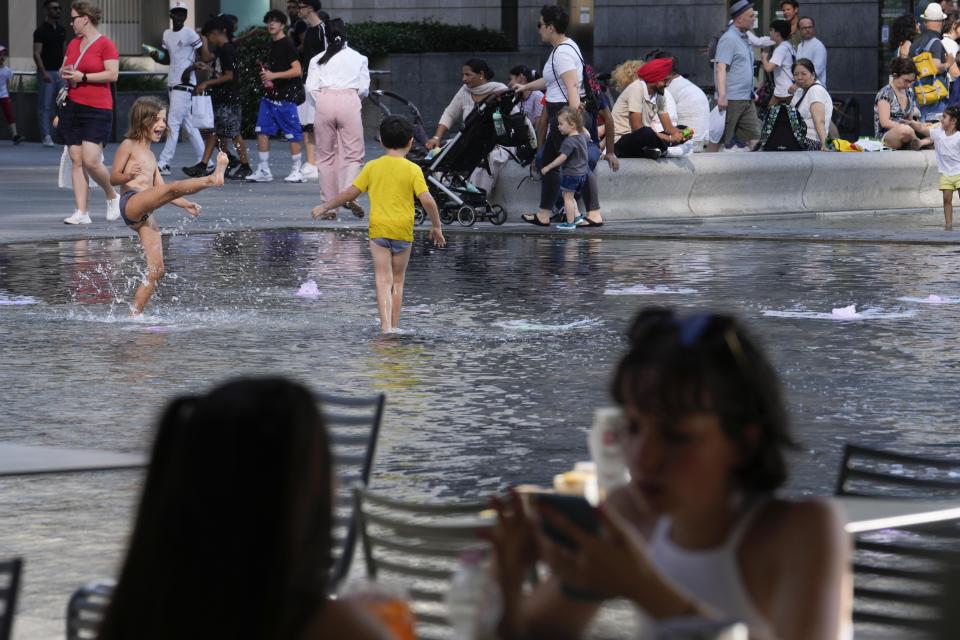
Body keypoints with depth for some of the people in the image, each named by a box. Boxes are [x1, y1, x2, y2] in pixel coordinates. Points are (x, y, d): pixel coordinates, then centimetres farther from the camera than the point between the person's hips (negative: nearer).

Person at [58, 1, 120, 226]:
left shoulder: (105, 44, -7)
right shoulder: (73, 44, 15)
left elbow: (112, 74, -14)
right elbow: (63, 69, 24)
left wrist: (83, 76, -15)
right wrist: (65, 73, 1)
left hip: (97, 109, -7)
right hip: (73, 106, 7)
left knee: (90, 161, -15)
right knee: (76, 161, 0)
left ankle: (112, 197, 11)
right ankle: (81, 212, 0)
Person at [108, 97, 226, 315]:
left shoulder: (150, 156, 29)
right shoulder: (128, 146, 6)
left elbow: (160, 191, 26)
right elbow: (113, 178, -1)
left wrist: (184, 204, 13)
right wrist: (128, 176, -22)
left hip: (146, 216, 8)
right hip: (130, 203, -8)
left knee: (156, 270, 2)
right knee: (173, 188, -31)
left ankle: (135, 314, 6)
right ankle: (212, 178, -54)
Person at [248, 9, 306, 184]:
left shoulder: (287, 45, -9)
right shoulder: (271, 45, 15)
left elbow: (297, 70, -17)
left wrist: (274, 75, -21)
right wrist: (265, 74, 9)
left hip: (285, 97, -8)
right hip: (269, 95, 8)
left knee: (292, 134, -2)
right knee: (262, 131, 3)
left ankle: (296, 171, 4)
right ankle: (263, 171, 8)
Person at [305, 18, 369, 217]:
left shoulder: (317, 60, 12)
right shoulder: (358, 58, 11)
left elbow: (312, 87, 3)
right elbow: (364, 89, 7)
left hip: (324, 102, 1)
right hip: (349, 101, -1)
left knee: (326, 155, 9)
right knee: (353, 153, 1)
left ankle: (329, 204, 9)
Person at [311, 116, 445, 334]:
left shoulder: (372, 167, 3)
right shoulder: (413, 170, -2)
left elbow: (350, 193, 4)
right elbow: (427, 200, -9)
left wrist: (325, 207, 17)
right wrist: (436, 226, 4)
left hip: (378, 228, 0)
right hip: (403, 230, 0)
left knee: (383, 281, -5)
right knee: (398, 280, 14)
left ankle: (386, 327, -20)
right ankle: (394, 326, 16)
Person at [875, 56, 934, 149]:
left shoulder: (909, 93, 14)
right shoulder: (885, 93, -7)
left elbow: (910, 119, 16)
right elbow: (885, 122, -16)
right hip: (885, 137, -7)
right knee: (905, 130, -39)